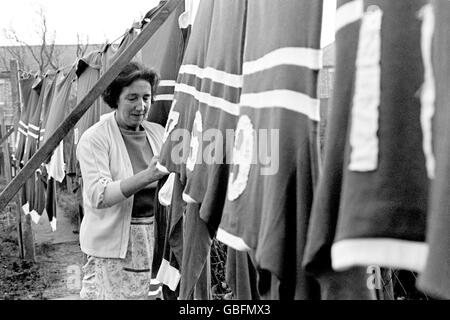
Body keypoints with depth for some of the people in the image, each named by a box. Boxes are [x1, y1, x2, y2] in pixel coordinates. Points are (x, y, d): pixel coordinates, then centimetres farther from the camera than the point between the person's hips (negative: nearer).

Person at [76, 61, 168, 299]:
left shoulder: (157, 132, 7)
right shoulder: (94, 139, -10)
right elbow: (98, 195, -22)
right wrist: (147, 176, -33)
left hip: (153, 236, 5)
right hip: (112, 241, -5)